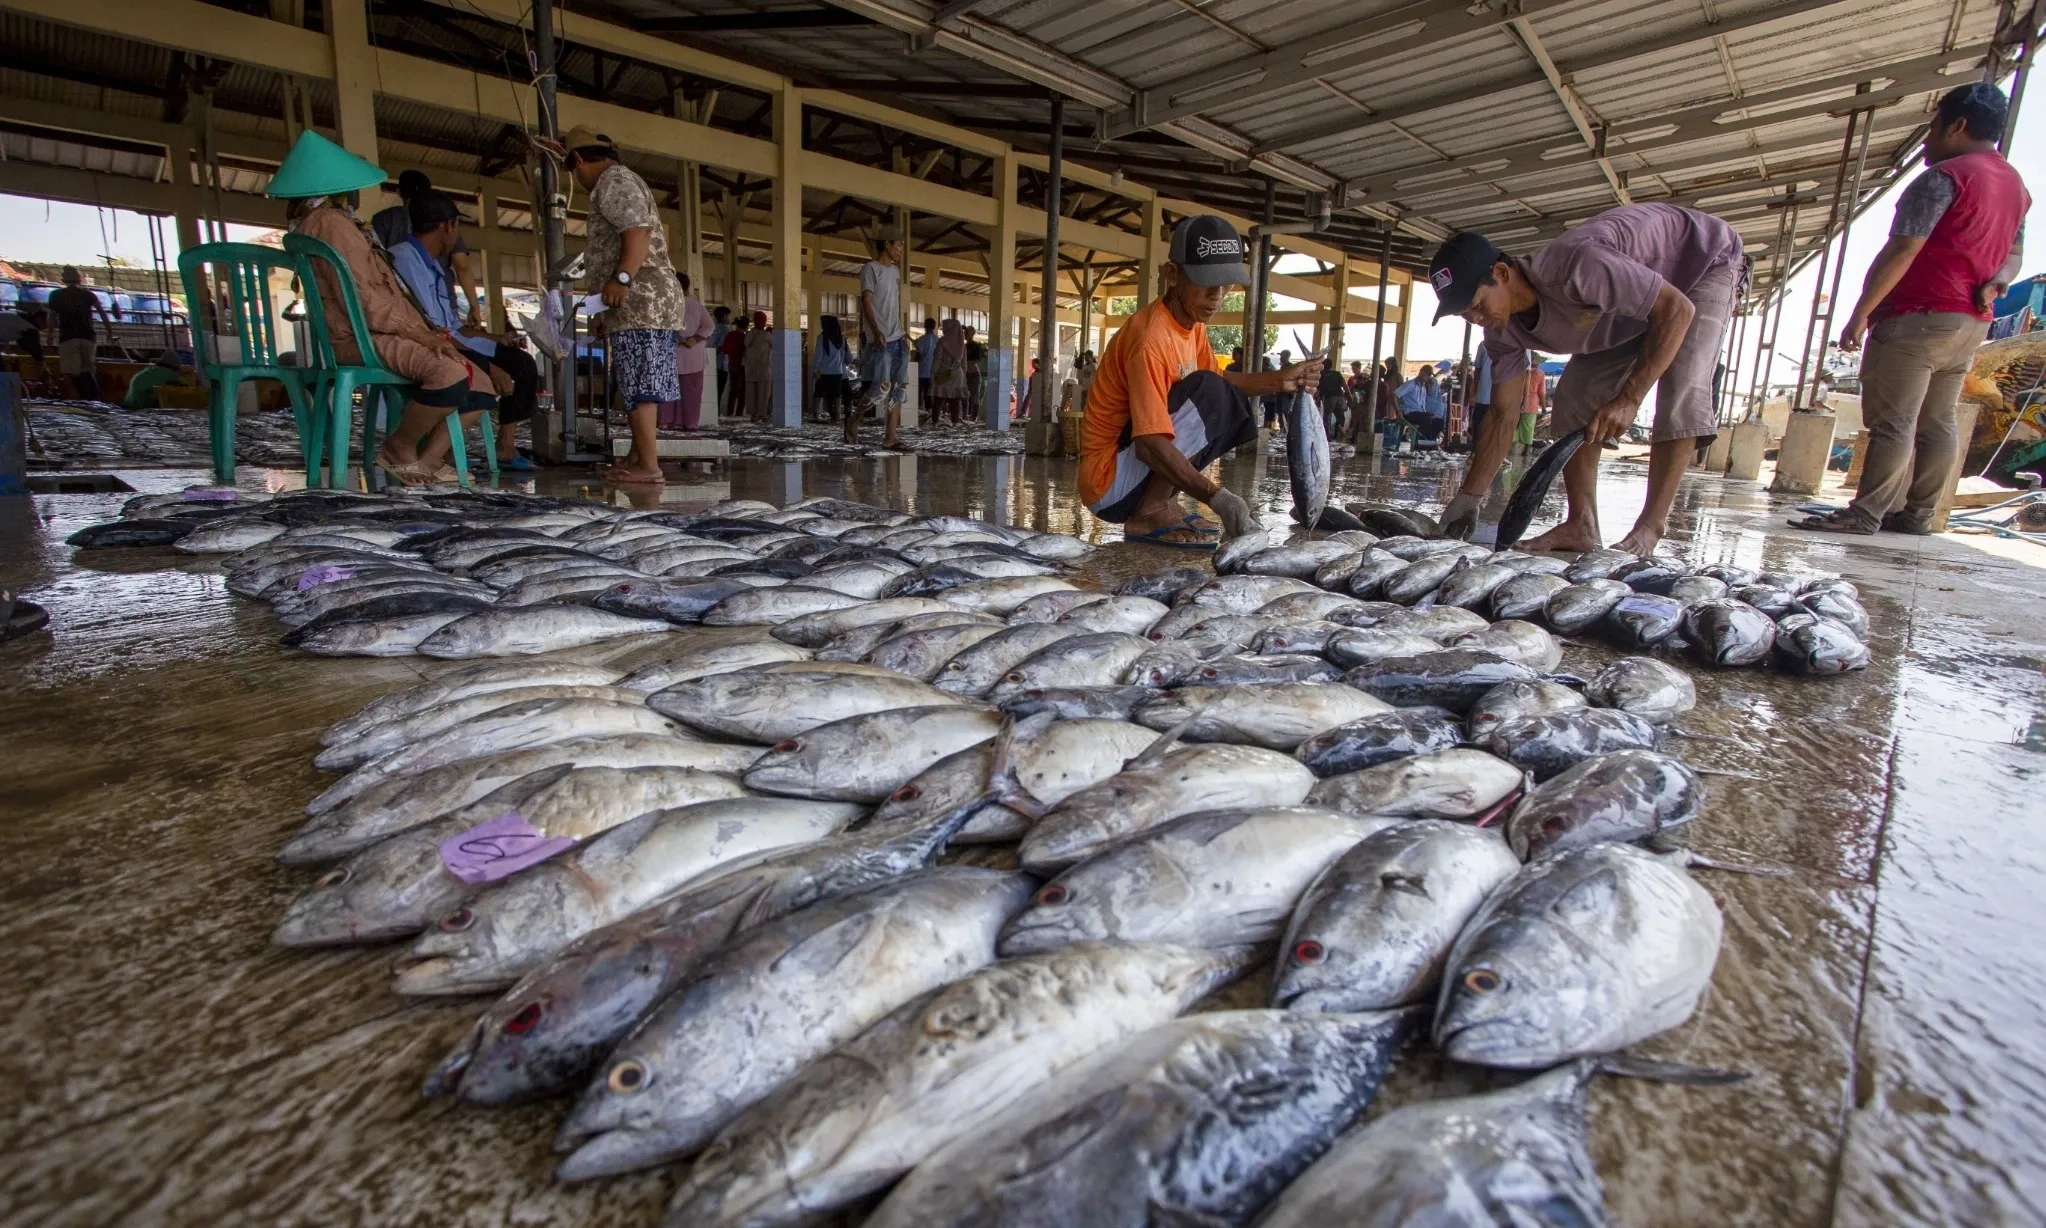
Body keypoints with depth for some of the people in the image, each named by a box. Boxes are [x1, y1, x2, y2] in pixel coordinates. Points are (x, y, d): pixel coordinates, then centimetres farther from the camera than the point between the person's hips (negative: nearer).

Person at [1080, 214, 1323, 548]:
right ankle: (1151, 512, -15)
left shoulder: (1192, 320, 5)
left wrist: (1279, 381, -1)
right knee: (1208, 397, -21)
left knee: (1233, 402, 8)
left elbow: (1221, 379, 16)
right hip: (1108, 483, -9)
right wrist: (1216, 496, -34)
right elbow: (1151, 444, -30)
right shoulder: (1152, 337, -23)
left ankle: (1162, 503, 4)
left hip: (1137, 470, 9)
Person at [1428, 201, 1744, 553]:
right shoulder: (1503, 328, -17)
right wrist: (1467, 499, -16)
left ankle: (1649, 529, -21)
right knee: (1575, 395, -9)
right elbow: (1503, 418, -13)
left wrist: (1629, 399, -42)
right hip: (1633, 304, 7)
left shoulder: (1574, 265, -41)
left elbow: (1678, 309, -36)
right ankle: (1581, 527, -9)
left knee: (1681, 390, -25)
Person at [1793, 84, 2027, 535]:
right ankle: (1916, 514, 7)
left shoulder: (1944, 176, -9)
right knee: (1937, 424, 6)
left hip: (1919, 316, -9)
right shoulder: (2016, 185, 22)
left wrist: (1860, 312, -19)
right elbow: (2014, 253, 23)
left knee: (1892, 420, -13)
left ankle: (1865, 513, -16)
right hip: (1971, 323, 9)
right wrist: (1995, 282, 5)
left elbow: (1902, 250, -17)